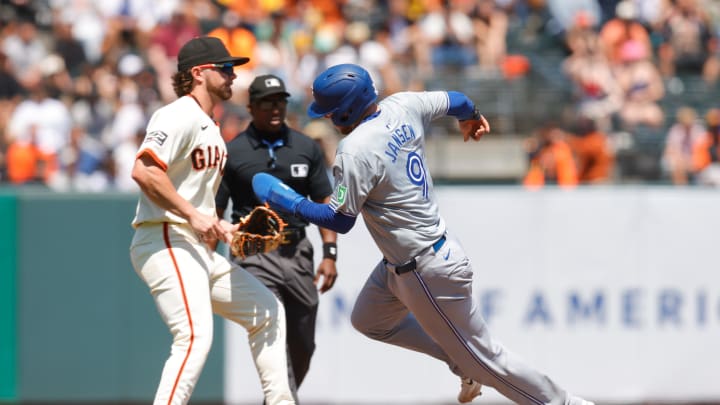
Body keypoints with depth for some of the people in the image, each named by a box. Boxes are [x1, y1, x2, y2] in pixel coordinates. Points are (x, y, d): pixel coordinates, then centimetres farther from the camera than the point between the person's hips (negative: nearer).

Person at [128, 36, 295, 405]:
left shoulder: (210, 128, 22)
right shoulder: (181, 115, -9)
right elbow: (144, 171, -23)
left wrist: (222, 229, 9)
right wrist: (194, 215, -23)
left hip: (199, 249, 11)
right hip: (165, 243, -11)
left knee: (267, 311, 17)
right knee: (196, 336, -25)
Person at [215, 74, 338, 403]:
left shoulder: (306, 148, 8)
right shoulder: (232, 153, -2)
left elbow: (324, 203, 9)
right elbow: (214, 215, -1)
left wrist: (330, 254, -1)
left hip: (297, 252, 4)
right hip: (255, 255, -4)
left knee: (302, 347, 9)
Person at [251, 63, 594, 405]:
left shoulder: (355, 150, -26)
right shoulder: (403, 107, -4)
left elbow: (340, 220, -19)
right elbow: (456, 101, 13)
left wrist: (289, 202, -7)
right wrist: (471, 116, 36)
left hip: (428, 272, -9)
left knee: (482, 357, 3)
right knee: (368, 321, 26)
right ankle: (462, 363, 28)